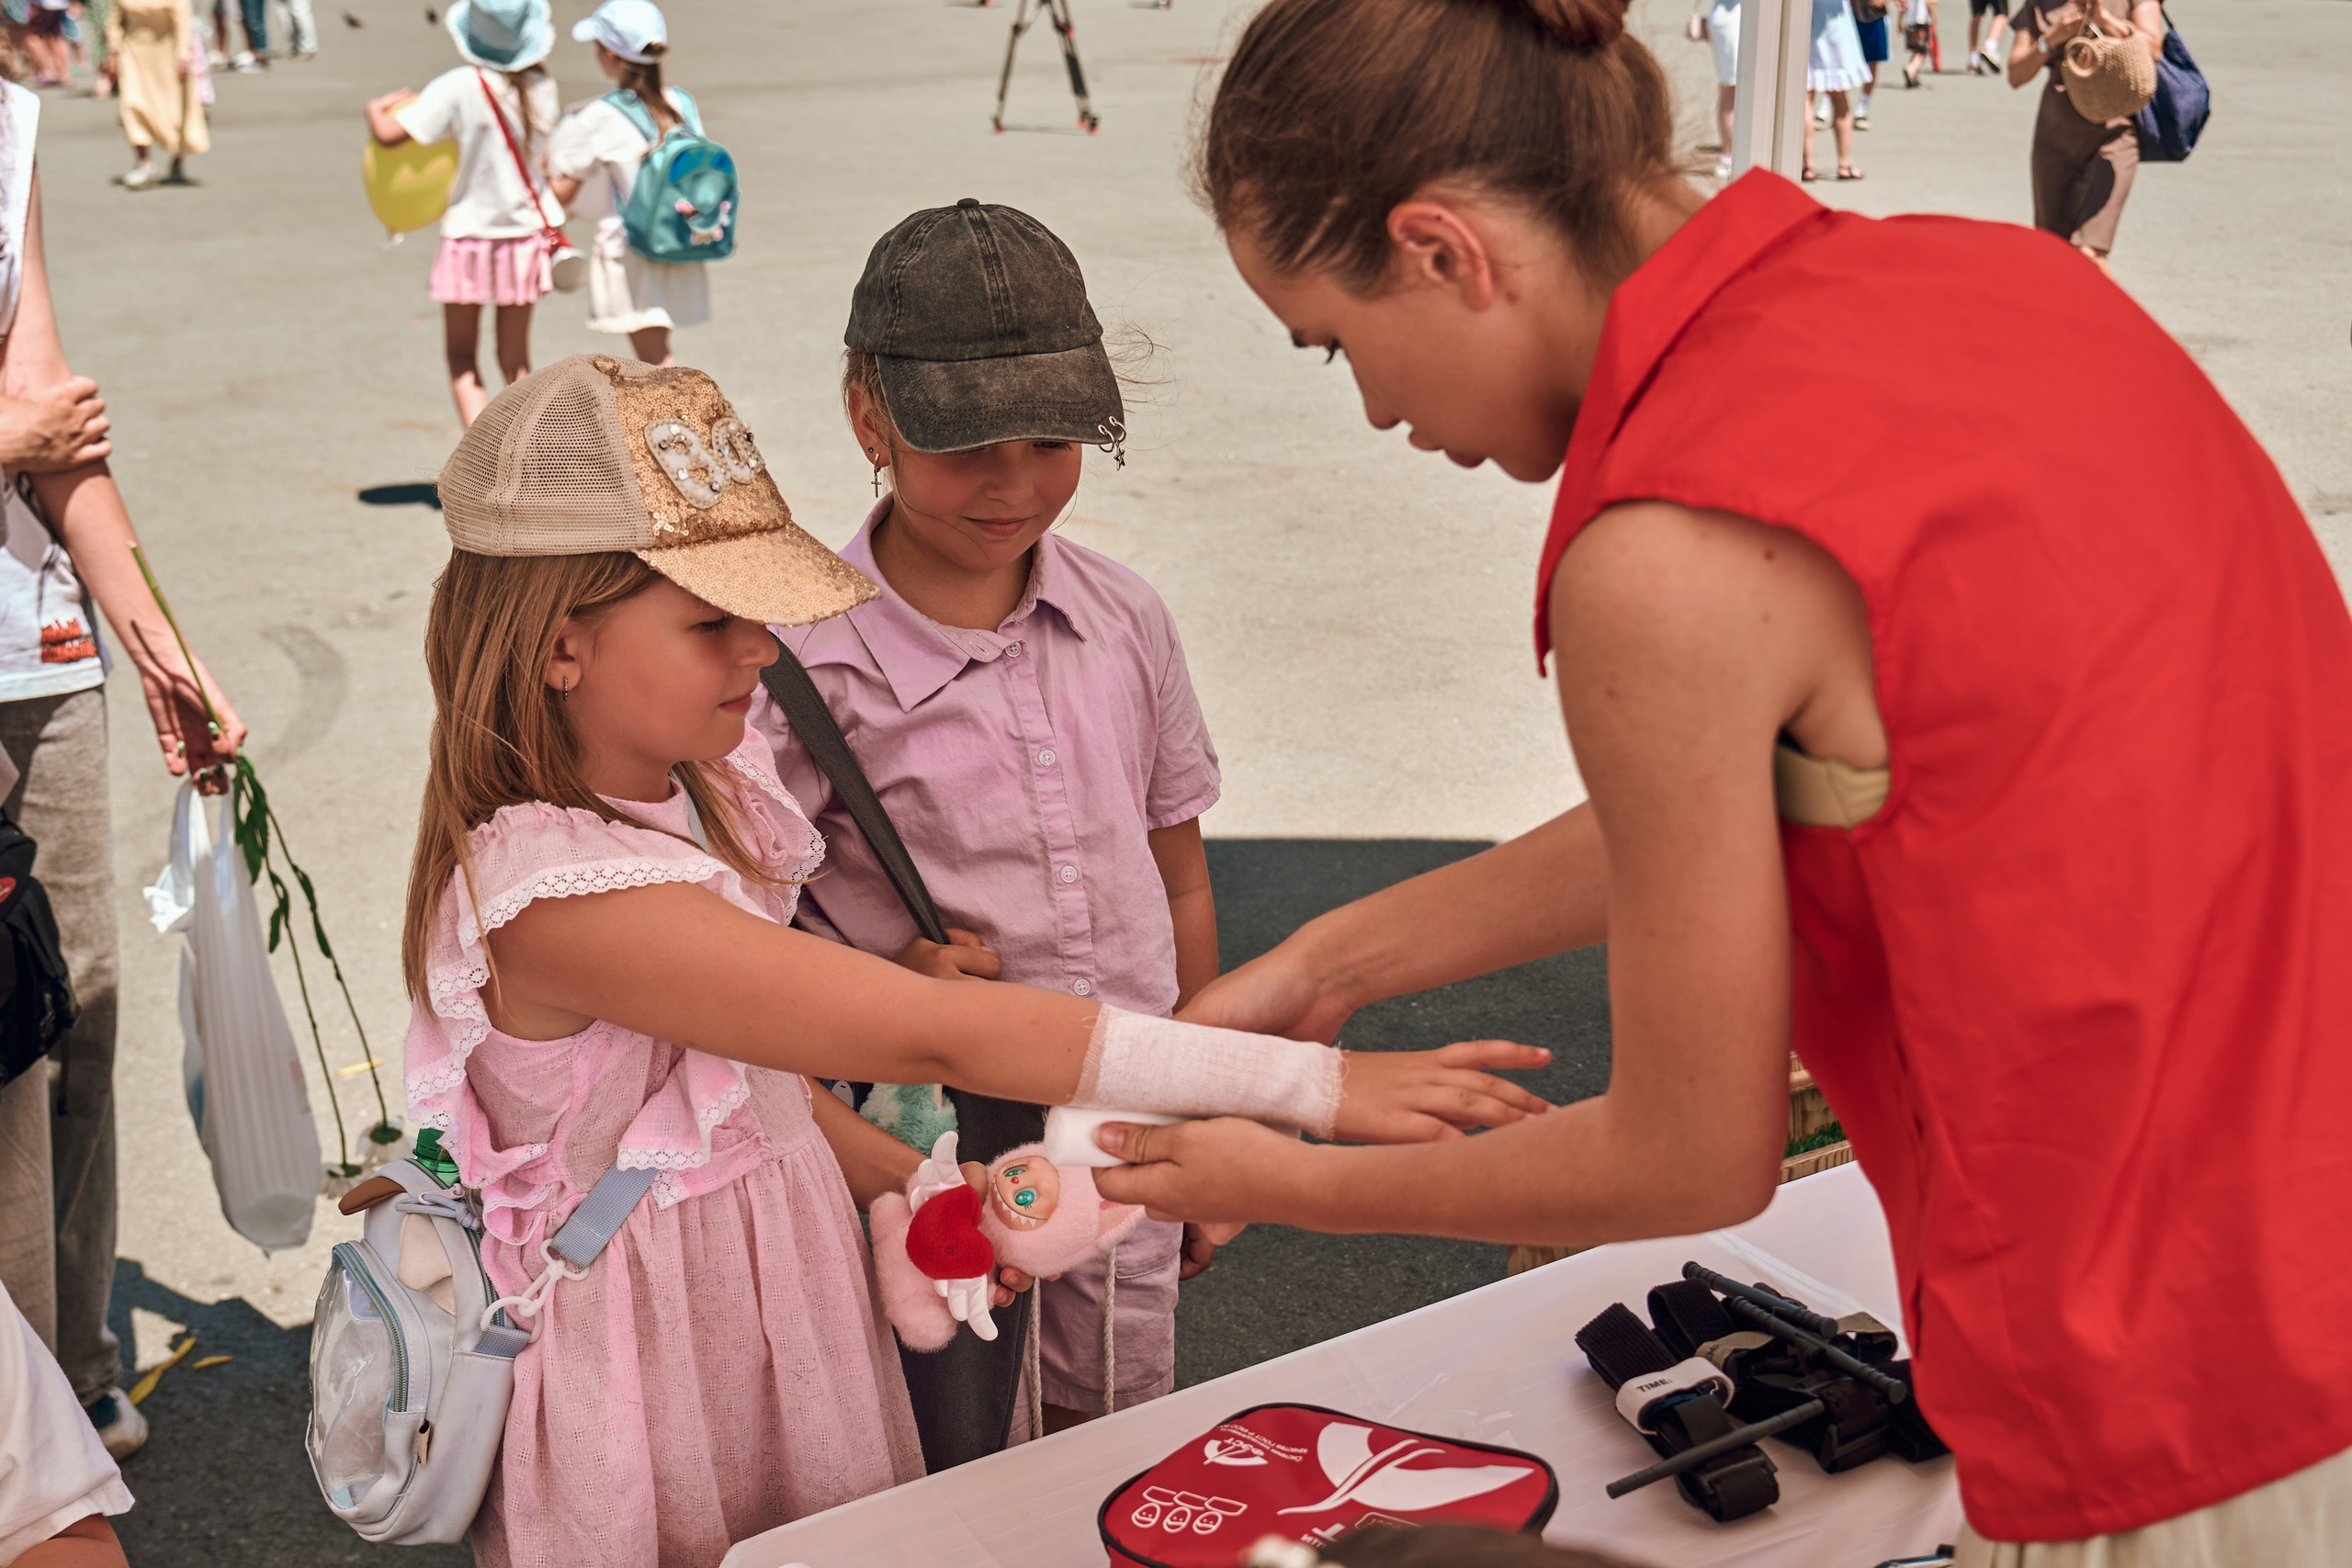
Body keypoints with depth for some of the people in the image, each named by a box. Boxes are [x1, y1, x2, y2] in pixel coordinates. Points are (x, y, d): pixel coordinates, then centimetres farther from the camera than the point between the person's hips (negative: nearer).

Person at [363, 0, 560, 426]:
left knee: (462, 358, 10)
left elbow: (389, 134, -20)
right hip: (525, 234, 3)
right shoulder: (540, 87, -5)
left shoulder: (457, 88, -17)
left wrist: (375, 110, 1)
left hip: (470, 235, -3)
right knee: (516, 362, 14)